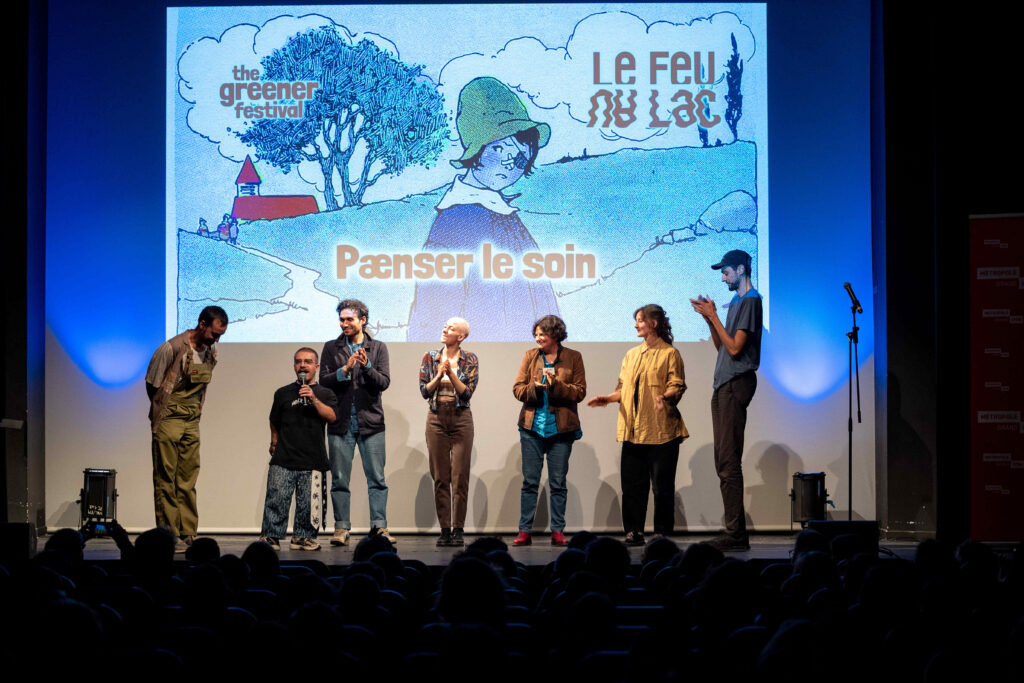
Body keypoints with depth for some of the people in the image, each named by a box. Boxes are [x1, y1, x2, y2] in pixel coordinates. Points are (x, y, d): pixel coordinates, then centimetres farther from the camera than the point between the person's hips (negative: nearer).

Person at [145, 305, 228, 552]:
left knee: (188, 482, 6)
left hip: (192, 423, 6)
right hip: (167, 421, -6)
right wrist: (164, 412, 5)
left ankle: (187, 535, 9)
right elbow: (152, 384, -5)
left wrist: (195, 411, 12)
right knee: (166, 481, -3)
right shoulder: (171, 349, -15)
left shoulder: (211, 352, 6)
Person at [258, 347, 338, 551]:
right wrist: (274, 442, 16)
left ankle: (303, 537, 8)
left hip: (312, 460, 0)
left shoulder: (325, 394, 12)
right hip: (283, 459, 0)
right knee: (276, 498, -8)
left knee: (309, 501, -3)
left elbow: (331, 417, -4)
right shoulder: (283, 393, 14)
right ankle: (270, 536, -2)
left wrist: (314, 399, -13)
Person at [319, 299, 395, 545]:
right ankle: (341, 528, 6)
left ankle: (379, 527, 1)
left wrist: (367, 366, -18)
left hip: (370, 422, 0)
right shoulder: (331, 348, 9)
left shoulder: (378, 348, 8)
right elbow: (324, 380, 0)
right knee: (339, 479, 1)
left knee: (377, 478, -2)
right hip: (340, 422, 0)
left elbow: (384, 382, -2)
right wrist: (345, 370, -15)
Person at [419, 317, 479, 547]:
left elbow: (468, 392, -7)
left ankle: (458, 529, 2)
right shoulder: (430, 357, 6)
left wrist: (451, 373, -18)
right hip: (436, 418, 2)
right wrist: (439, 375, -14)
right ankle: (444, 529, 7)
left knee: (460, 475, -3)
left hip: (461, 418, -2)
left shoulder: (470, 360, 1)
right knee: (440, 476, 2)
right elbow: (425, 390, 1)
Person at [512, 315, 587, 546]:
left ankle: (558, 532, 8)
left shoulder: (573, 358, 2)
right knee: (530, 481, 2)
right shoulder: (530, 356, 7)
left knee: (558, 482, 2)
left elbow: (580, 392, -3)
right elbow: (517, 388, 5)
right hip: (532, 425, 1)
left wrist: (557, 385, -16)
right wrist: (535, 388, -14)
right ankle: (525, 531, 5)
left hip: (561, 428, -1)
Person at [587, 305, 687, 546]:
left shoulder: (669, 353, 1)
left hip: (660, 430, -6)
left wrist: (665, 396, -26)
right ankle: (634, 532, 9)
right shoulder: (631, 355, 19)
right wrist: (607, 398, 3)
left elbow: (677, 386, -6)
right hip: (633, 431, 6)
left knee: (662, 485, -2)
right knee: (632, 483, 4)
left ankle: (663, 533, 3)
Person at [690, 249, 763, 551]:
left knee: (728, 462, -12)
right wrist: (709, 317, 11)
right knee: (724, 463, 9)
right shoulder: (736, 301, 21)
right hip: (724, 385, 10)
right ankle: (734, 533, 11)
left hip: (736, 384, -10)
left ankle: (736, 534, -12)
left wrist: (713, 315, -11)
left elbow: (735, 347, -16)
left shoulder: (750, 301, -9)